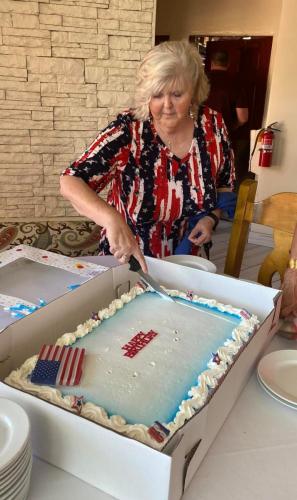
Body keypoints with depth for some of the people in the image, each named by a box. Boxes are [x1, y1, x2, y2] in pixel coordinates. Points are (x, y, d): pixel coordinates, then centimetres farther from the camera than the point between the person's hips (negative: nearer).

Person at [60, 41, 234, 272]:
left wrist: (211, 217, -9)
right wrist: (112, 219, -42)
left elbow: (226, 186, 9)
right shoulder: (128, 130, -18)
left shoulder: (213, 125, -7)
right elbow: (70, 183, -25)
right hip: (126, 261, -1)